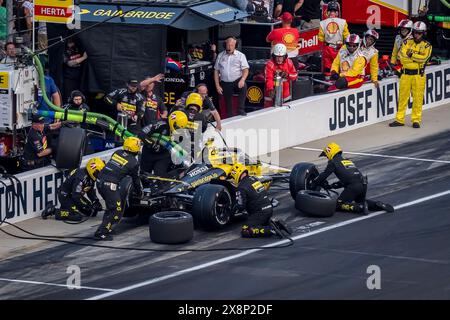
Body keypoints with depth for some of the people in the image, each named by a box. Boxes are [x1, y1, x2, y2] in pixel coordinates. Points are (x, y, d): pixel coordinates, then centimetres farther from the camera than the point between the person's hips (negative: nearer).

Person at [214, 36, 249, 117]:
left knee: (243, 86, -34)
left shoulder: (240, 55, 4)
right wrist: (217, 86, 2)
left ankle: (241, 110, -35)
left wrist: (242, 80, -23)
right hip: (225, 83, 3)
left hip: (237, 81, -3)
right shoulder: (220, 56, 11)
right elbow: (216, 71, 12)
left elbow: (245, 70, -3)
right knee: (228, 104, 0)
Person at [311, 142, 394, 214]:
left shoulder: (333, 162, 7)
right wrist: (331, 186, 34)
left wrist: (313, 184, 21)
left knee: (338, 204, 2)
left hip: (353, 187, -8)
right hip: (363, 184, 8)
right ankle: (378, 205, 6)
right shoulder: (348, 160, 31)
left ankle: (360, 208, -18)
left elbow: (323, 175, 6)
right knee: (360, 201, 32)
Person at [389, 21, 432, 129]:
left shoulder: (427, 45, 4)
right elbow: (402, 57, -5)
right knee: (403, 97, 5)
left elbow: (424, 57, -13)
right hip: (406, 73, 2)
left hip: (418, 74, -2)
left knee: (417, 98, -1)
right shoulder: (407, 43, 9)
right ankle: (399, 119, 12)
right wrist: (417, 59, -11)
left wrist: (411, 55, -12)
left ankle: (416, 120, 7)